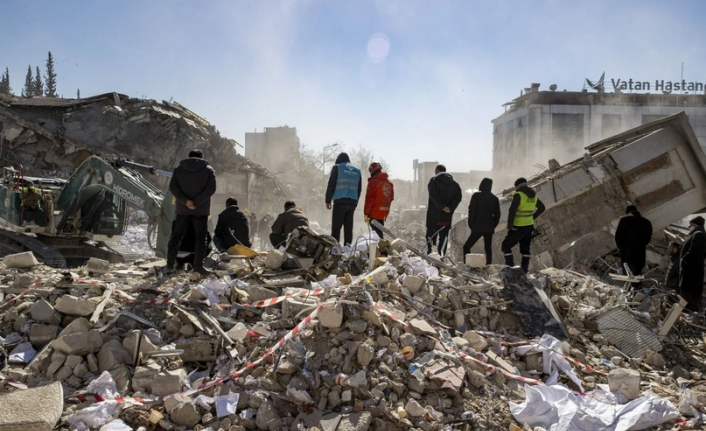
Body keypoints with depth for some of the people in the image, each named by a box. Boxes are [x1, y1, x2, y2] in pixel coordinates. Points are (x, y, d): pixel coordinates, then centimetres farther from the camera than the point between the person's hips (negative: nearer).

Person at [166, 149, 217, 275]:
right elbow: (211, 188, -10)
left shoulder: (179, 169, 8)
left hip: (182, 209, 2)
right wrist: (197, 202, -15)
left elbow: (172, 187, -3)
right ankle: (198, 265, -4)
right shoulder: (208, 170, 2)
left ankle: (170, 264, 12)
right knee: (201, 237, 2)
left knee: (176, 236, 10)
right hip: (201, 210, -2)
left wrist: (185, 201, -12)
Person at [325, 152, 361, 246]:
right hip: (353, 202, 4)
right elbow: (359, 189, 19)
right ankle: (347, 245, 2)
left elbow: (331, 185, -1)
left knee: (336, 226, -4)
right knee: (348, 226, 7)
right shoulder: (357, 170, 17)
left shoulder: (337, 167, 3)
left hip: (340, 201, -4)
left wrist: (328, 201, 3)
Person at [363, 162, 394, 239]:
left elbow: (369, 199, -16)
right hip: (384, 213, 7)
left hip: (374, 213, -7)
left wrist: (366, 213, -10)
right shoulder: (389, 183, 10)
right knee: (380, 232, 17)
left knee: (377, 233, -4)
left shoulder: (373, 182, -14)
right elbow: (391, 198, 16)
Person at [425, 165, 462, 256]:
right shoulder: (454, 183, 13)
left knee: (431, 236, 2)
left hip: (434, 215, -4)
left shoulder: (434, 181, -2)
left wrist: (442, 207, -16)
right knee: (444, 237, 8)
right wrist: (450, 208, -6)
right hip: (447, 217, 4)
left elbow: (434, 195, -16)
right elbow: (458, 197, 1)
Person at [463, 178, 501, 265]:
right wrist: (493, 225, 16)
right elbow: (497, 214, 10)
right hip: (489, 228, 5)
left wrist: (471, 224, 0)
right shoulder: (494, 198, 7)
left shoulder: (476, 196, -7)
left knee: (466, 247, 0)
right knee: (488, 249, 12)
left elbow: (472, 211, -9)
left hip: (478, 227, -5)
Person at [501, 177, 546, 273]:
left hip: (518, 227, -7)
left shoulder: (518, 195, -16)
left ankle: (510, 268, -6)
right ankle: (524, 270, 18)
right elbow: (541, 208, 22)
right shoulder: (533, 195, 8)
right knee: (525, 248, 15)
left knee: (506, 246, 2)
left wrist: (509, 226, -14)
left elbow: (512, 211, -21)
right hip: (529, 226, 7)